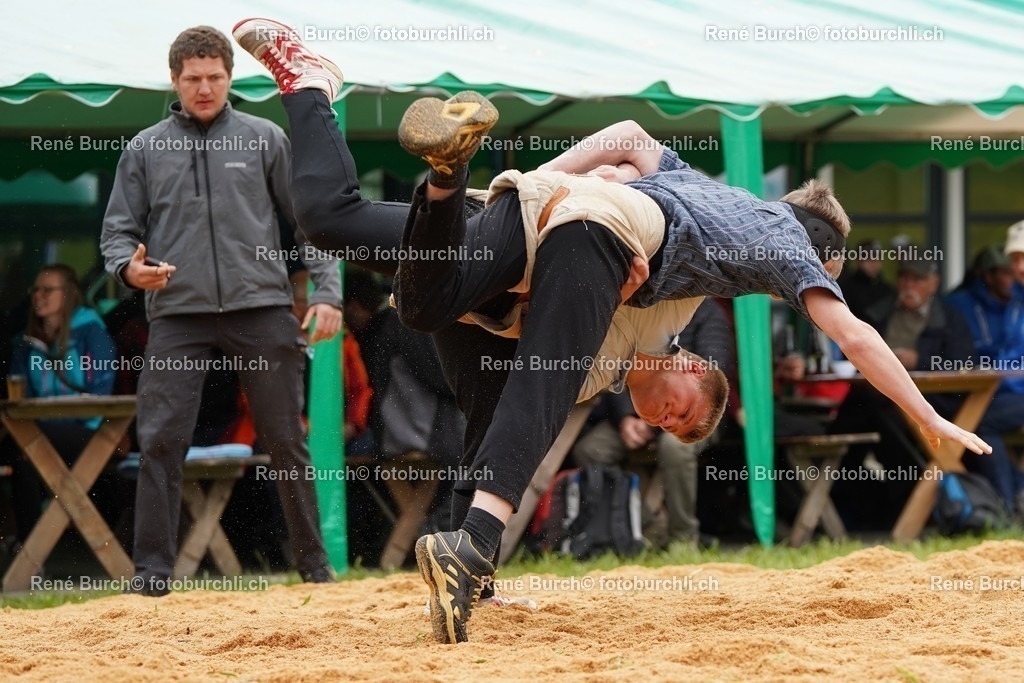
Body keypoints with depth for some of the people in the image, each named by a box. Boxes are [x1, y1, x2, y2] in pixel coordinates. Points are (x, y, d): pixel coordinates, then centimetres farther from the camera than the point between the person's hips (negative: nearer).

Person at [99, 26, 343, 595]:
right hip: (179, 314, 1)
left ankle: (314, 565, 12)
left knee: (285, 441, 3)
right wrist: (129, 267, -11)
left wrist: (328, 292, -3)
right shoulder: (145, 151, 12)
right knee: (161, 441, -8)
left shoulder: (266, 139, 9)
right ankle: (153, 574, -5)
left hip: (263, 311, 0)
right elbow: (119, 231, 12)